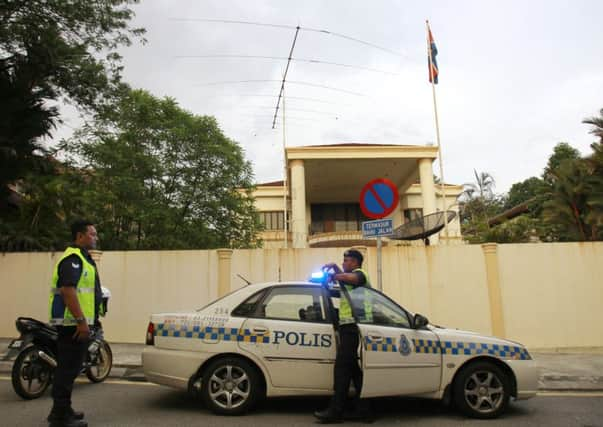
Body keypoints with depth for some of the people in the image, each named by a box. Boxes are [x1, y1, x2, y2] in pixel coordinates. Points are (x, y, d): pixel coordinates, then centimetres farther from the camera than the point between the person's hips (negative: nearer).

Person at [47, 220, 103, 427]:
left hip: (77, 322, 11)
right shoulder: (73, 258, -15)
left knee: (69, 368, 17)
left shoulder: (83, 258, 17)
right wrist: (81, 321, -26)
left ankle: (63, 410, 28)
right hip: (72, 323, -11)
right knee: (68, 368, -3)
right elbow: (68, 290, -25)